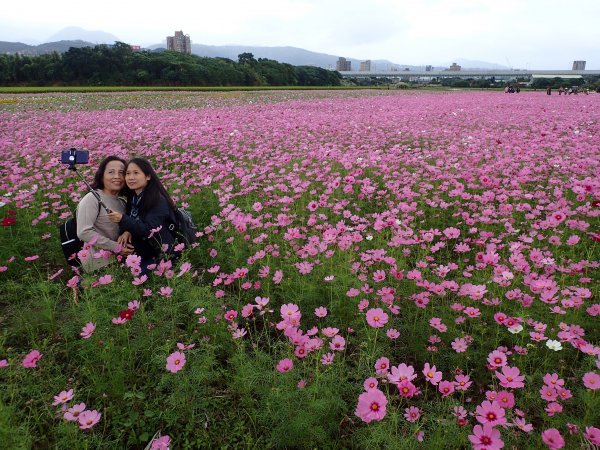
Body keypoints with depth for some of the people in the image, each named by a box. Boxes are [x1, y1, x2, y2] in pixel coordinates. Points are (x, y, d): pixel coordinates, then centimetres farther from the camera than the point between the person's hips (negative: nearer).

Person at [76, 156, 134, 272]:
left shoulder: (122, 203, 10)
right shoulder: (92, 198, -12)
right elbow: (84, 232, -20)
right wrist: (116, 247, -19)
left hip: (118, 258, 7)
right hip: (99, 262, -7)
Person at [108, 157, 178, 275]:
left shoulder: (158, 200, -15)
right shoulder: (133, 198, 8)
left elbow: (149, 230, -21)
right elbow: (132, 223, 13)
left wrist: (122, 219, -29)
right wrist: (127, 232, -11)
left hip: (161, 255, -7)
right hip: (143, 254, 7)